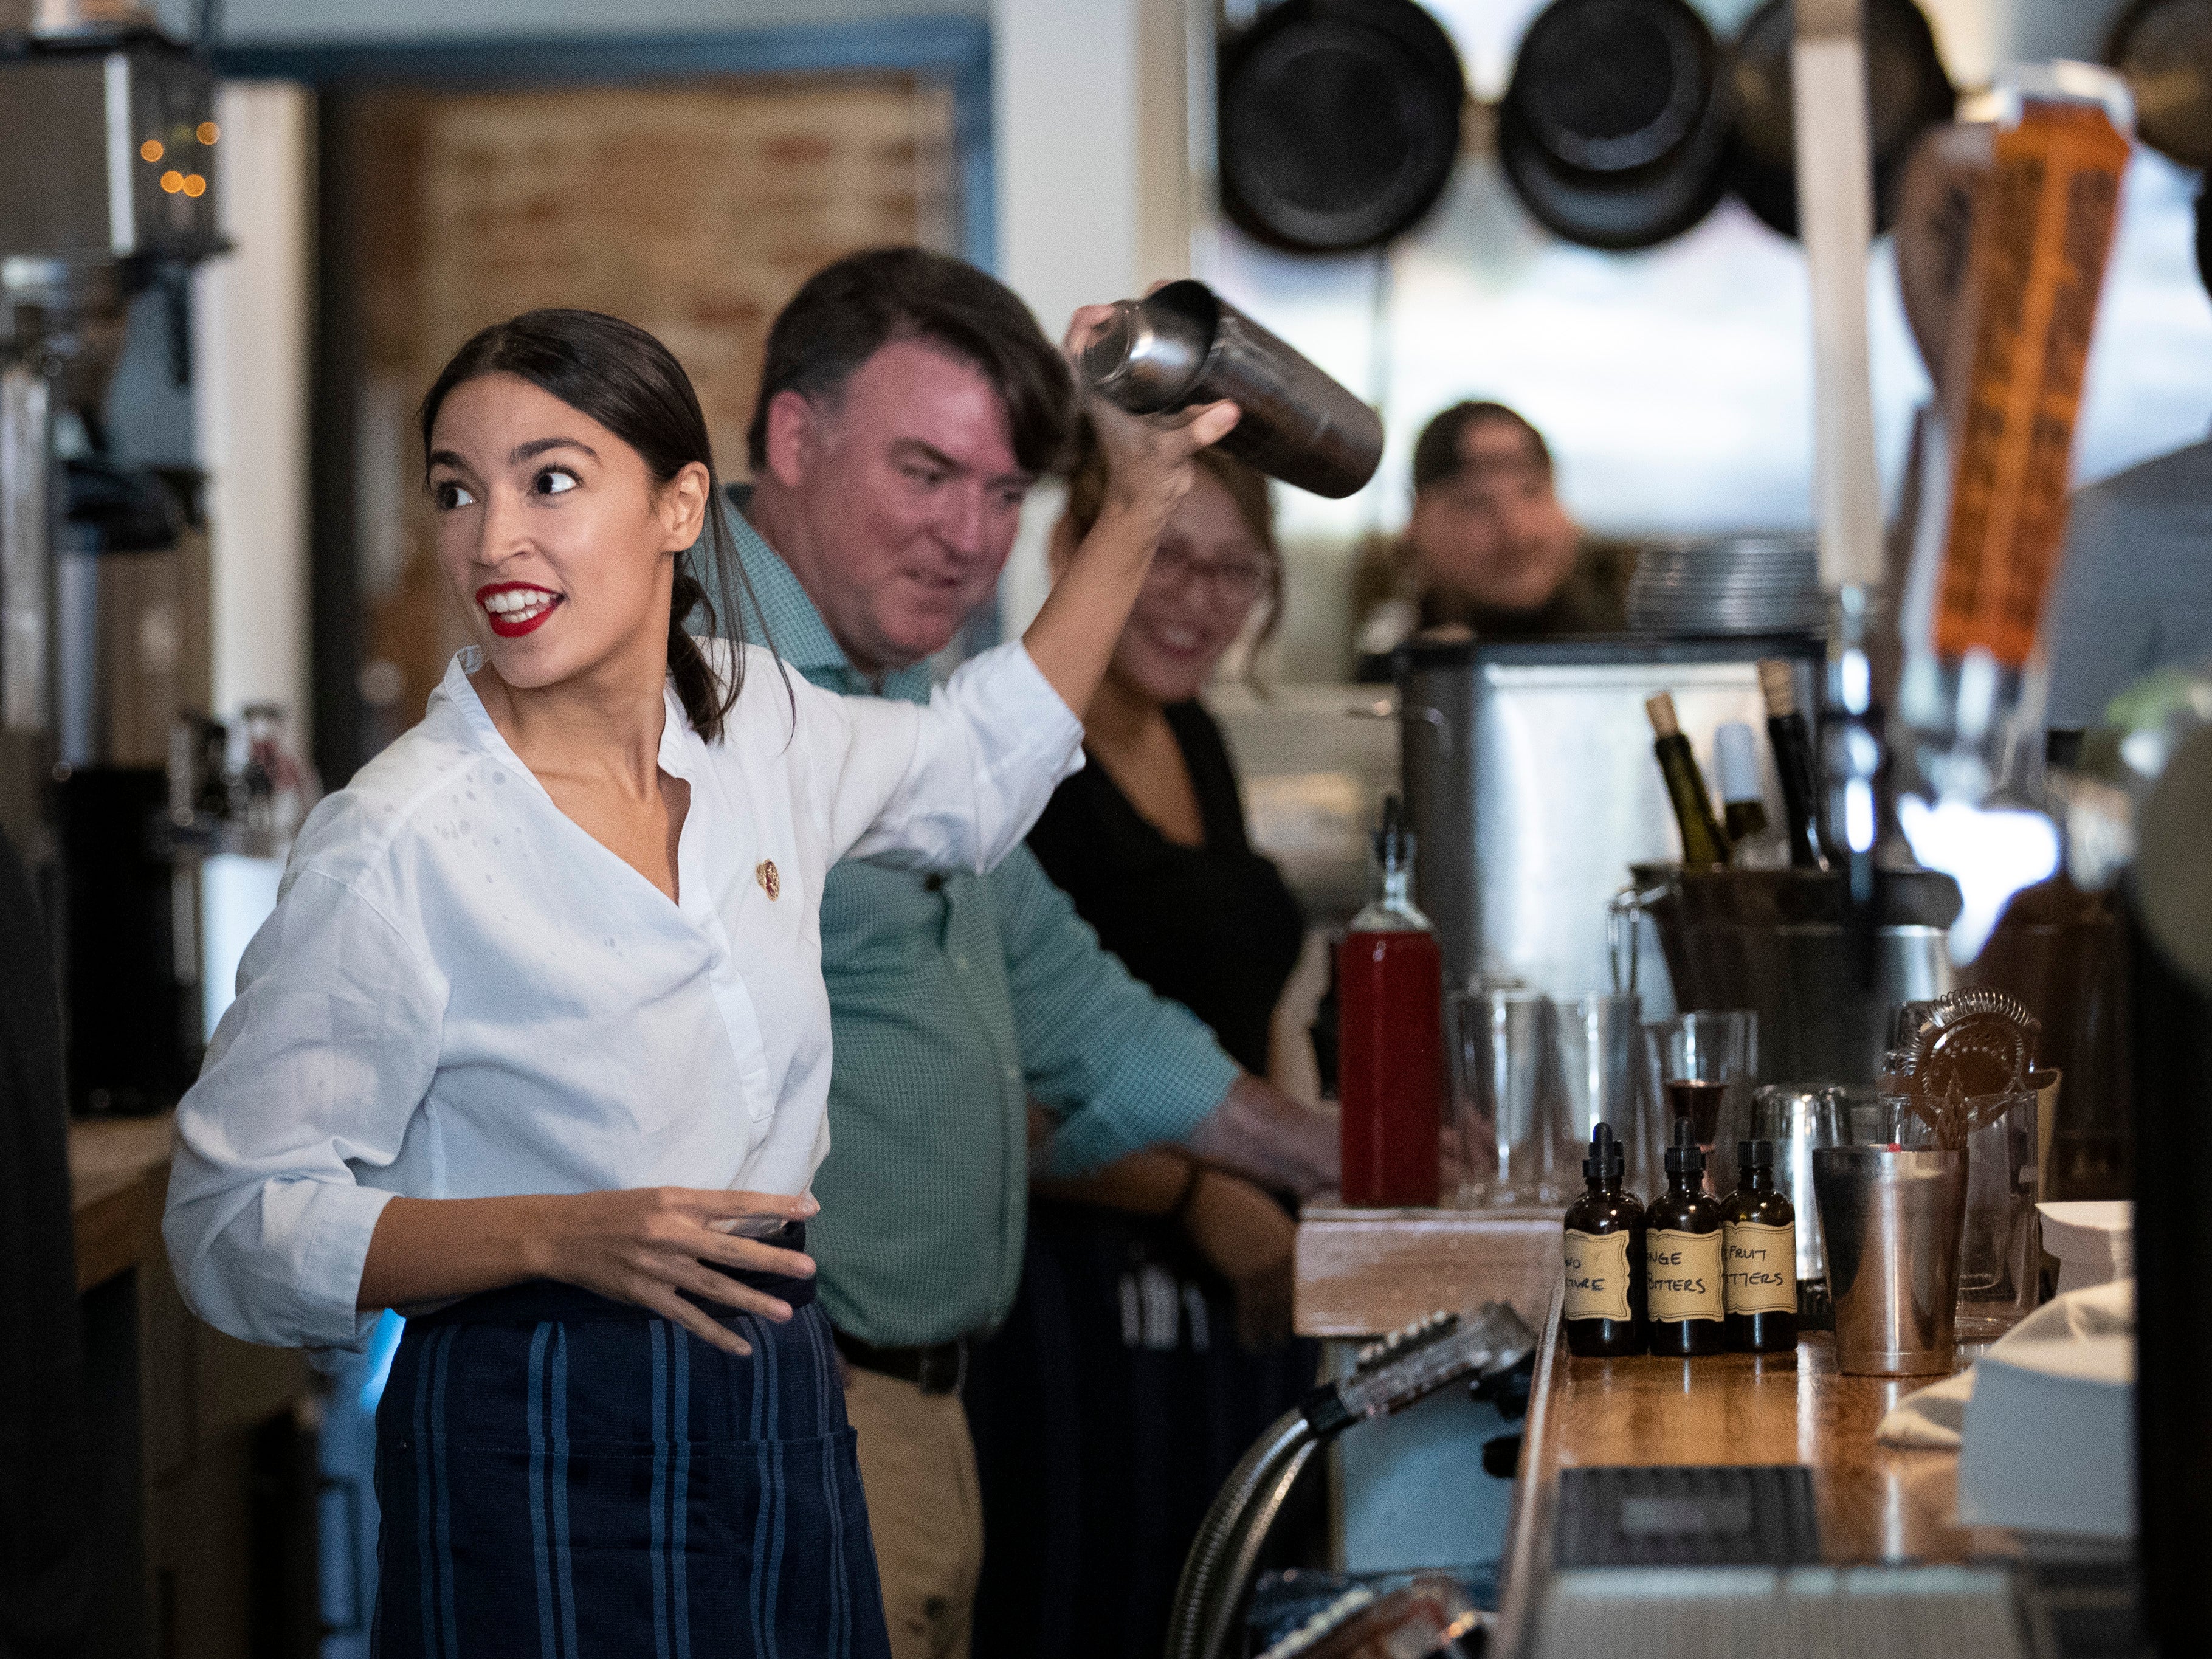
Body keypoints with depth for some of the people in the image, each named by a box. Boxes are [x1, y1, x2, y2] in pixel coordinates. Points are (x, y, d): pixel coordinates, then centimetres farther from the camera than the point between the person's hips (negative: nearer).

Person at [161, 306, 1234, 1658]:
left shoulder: (756, 723, 1)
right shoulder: (397, 846, -18)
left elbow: (979, 773, 24)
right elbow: (236, 1223, -15)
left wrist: (1146, 505, 20)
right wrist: (564, 1237, -27)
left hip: (784, 1403, 6)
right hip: (541, 1456, -6)